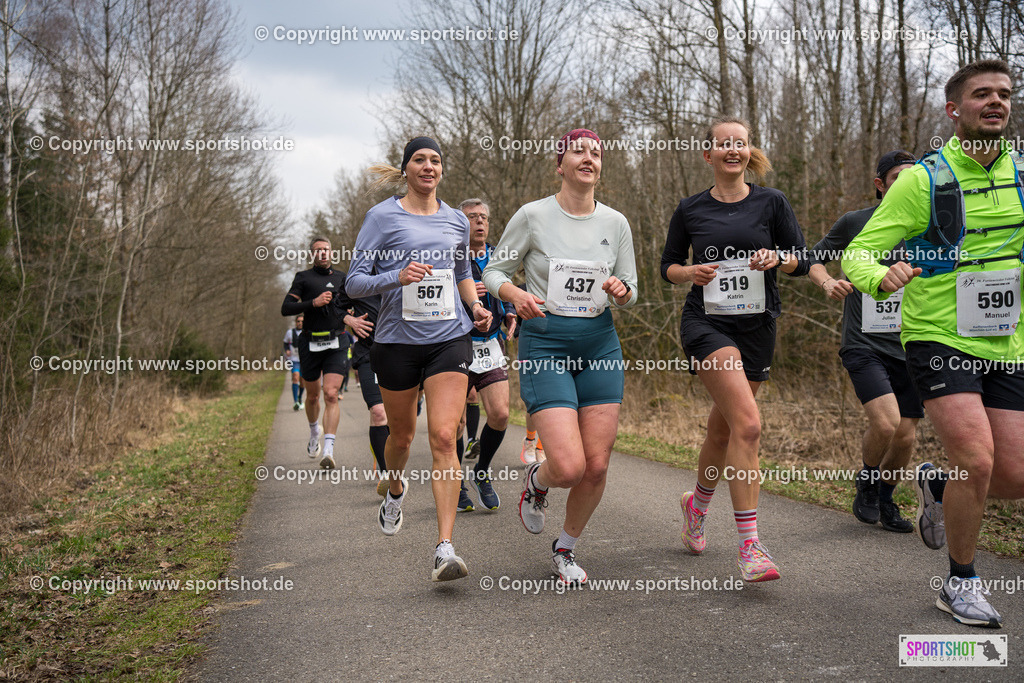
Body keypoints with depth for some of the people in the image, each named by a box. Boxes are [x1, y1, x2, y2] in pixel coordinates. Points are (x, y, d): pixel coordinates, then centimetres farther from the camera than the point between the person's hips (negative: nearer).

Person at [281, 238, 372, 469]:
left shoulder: (341, 277, 12)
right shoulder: (303, 277, 4)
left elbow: (351, 304, 24)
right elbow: (286, 308, -5)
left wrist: (349, 319, 3)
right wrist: (313, 303, -16)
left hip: (336, 343, 0)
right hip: (310, 343, 0)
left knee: (331, 395, -14)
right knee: (313, 396, 14)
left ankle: (328, 451, -19)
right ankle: (314, 432, 44)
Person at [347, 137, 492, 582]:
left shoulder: (457, 221, 10)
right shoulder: (383, 216, -1)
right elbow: (355, 282, -5)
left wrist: (476, 305, 7)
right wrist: (398, 277, -22)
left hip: (449, 338, 1)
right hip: (397, 340, -1)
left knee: (444, 437, -13)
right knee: (401, 434, 16)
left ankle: (445, 549, -14)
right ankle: (395, 491, 51)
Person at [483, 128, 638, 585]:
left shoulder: (616, 223, 6)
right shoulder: (534, 216, -4)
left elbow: (630, 293, 14)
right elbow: (493, 272, 3)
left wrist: (621, 291, -10)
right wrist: (515, 295, -18)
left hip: (600, 343, 4)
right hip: (544, 344, -4)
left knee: (597, 466, 1)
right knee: (569, 467, -15)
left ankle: (566, 548, 27)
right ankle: (536, 481, 24)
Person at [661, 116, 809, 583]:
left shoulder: (771, 203, 5)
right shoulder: (690, 210, 4)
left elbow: (801, 261, 7)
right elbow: (668, 265, 12)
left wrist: (776, 258, -14)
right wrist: (691, 272, -9)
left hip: (756, 328, 3)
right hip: (706, 322, -3)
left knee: (723, 429, 13)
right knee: (748, 425, -21)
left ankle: (697, 504, 42)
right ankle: (749, 545, -17)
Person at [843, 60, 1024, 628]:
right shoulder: (922, 180, -8)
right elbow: (856, 253, -10)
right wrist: (880, 279, -31)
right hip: (937, 340, -5)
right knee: (978, 461, -18)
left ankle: (937, 483, 36)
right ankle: (960, 583, 5)